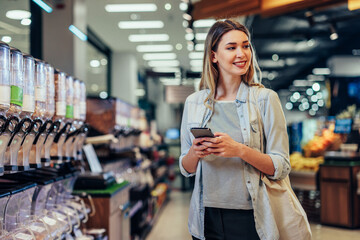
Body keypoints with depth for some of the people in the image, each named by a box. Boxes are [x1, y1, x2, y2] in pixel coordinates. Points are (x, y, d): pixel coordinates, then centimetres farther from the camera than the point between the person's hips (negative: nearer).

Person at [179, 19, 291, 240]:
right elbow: (187, 169, 10)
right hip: (208, 218, 3)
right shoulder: (194, 103, 4)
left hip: (250, 219, -2)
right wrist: (194, 153, -12)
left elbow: (281, 168, -7)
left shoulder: (265, 99, -5)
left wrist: (240, 150, -22)